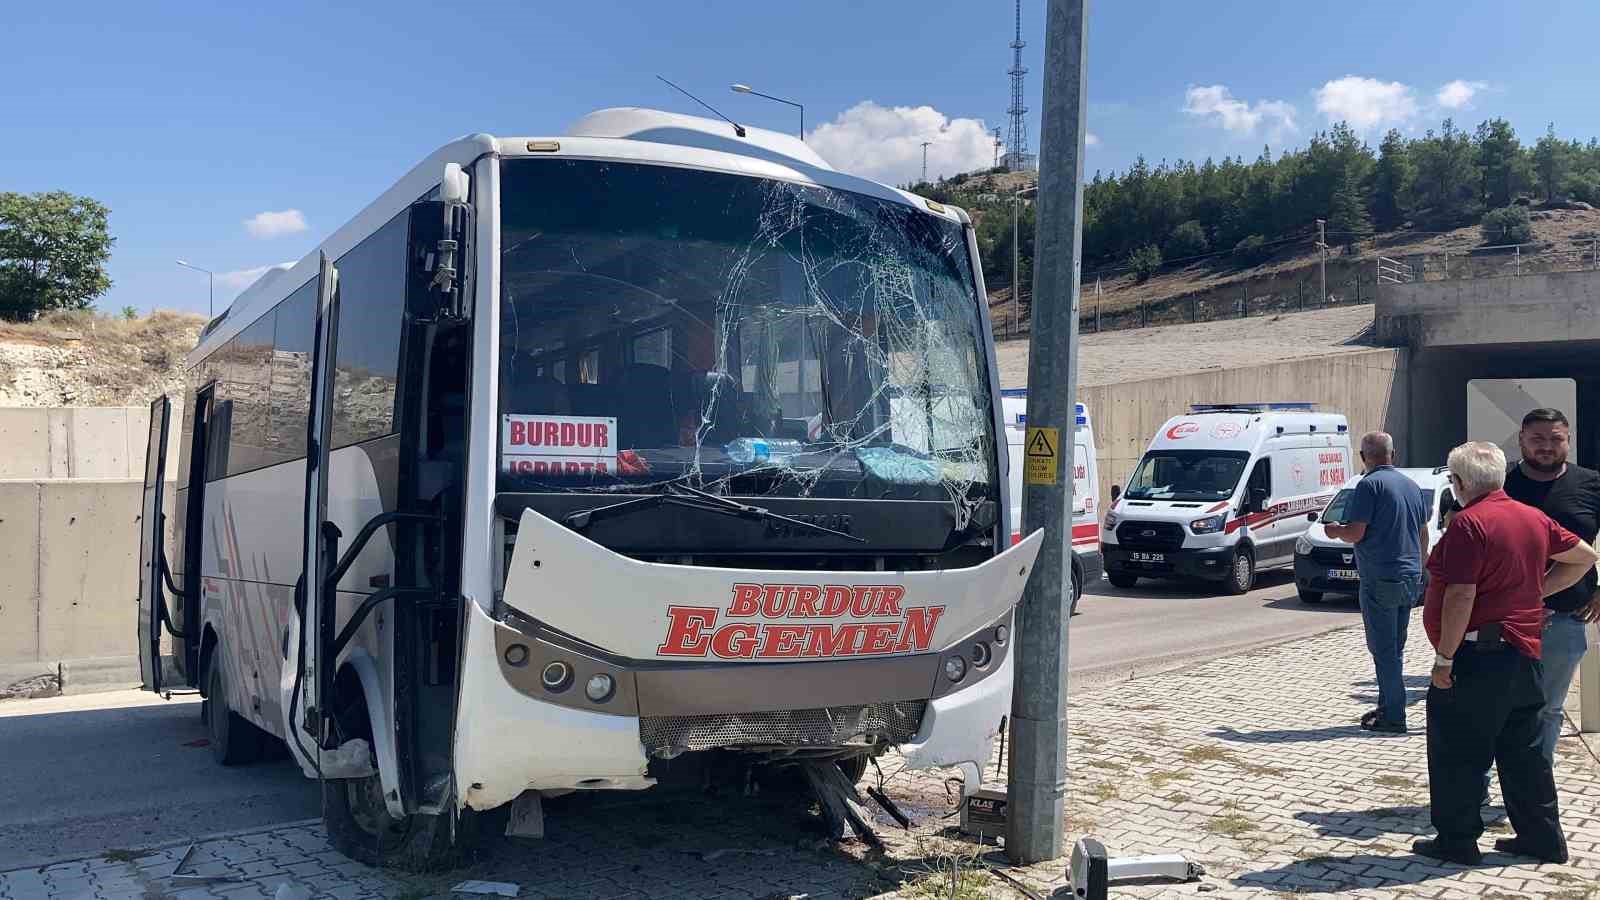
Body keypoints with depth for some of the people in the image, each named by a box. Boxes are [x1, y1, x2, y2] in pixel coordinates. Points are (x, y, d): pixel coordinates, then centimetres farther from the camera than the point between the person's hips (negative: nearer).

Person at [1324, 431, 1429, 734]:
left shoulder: (1369, 485, -12)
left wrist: (1335, 531, 3)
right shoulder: (1411, 485, 12)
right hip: (1410, 579, 8)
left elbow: (1355, 532, -18)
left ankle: (1393, 718, -1)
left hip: (1381, 580, -8)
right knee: (1394, 649, 17)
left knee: (1384, 650, -2)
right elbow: (1423, 534, 18)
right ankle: (1387, 707, 25)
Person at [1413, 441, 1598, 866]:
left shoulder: (1469, 522, -16)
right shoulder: (1534, 518, 9)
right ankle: (1543, 838, 22)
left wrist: (1444, 658, -16)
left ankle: (1456, 839, 8)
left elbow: (1460, 596, -21)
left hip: (1479, 655, -8)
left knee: (1456, 753, 2)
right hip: (1524, 655, 8)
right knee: (1523, 752, 17)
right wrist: (1539, 590, 18)